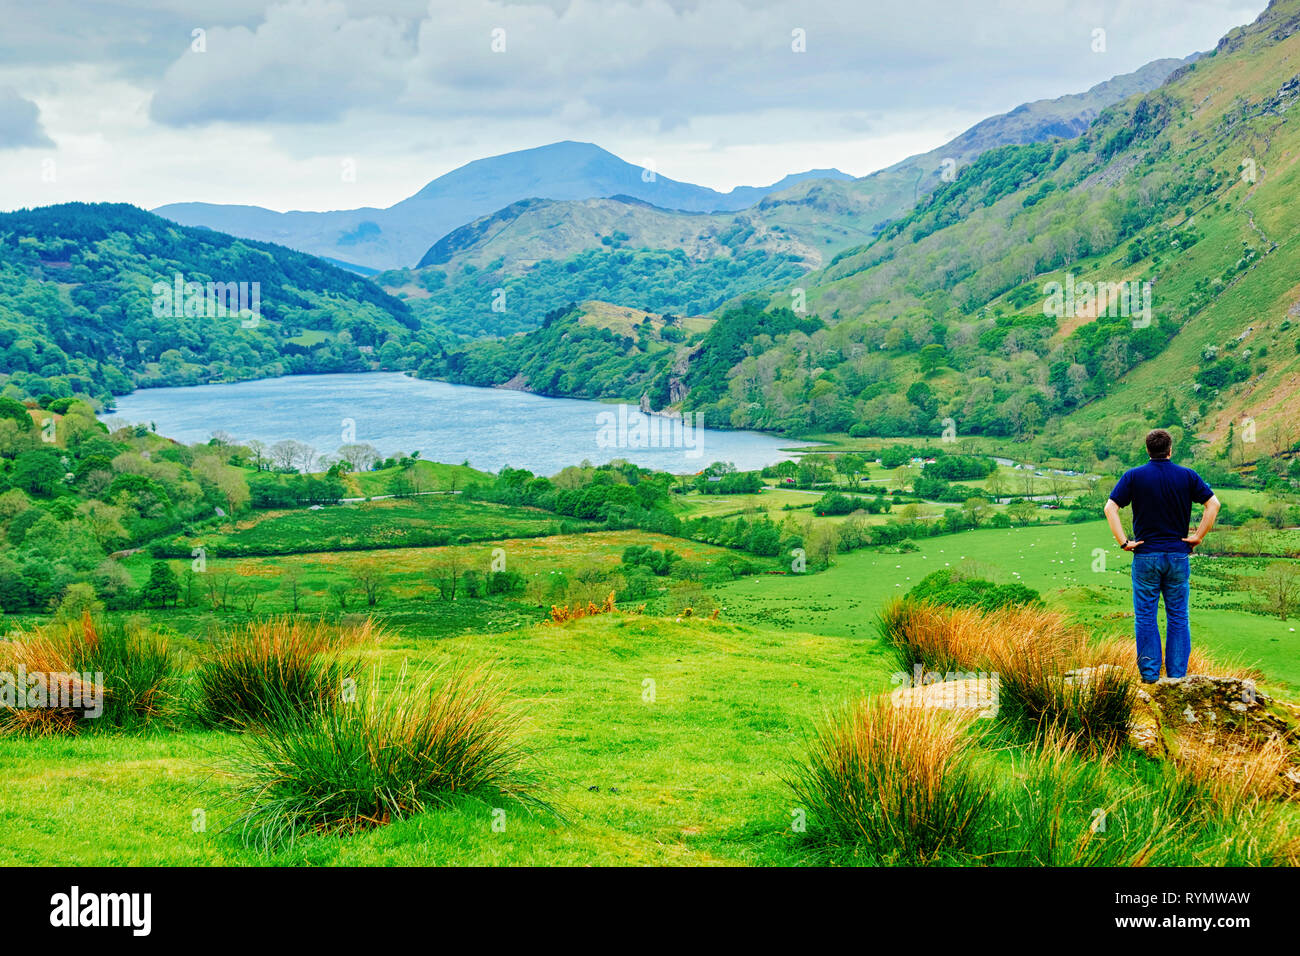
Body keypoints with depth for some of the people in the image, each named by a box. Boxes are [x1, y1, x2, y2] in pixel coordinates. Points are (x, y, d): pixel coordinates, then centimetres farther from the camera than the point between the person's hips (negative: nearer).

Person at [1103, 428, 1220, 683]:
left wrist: (1124, 542, -6)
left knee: (1145, 617, 5)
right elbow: (1213, 504, -3)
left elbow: (1110, 508, -9)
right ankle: (1177, 674, 8)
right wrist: (1198, 537, 1)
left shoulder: (1133, 476, -2)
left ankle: (1149, 673, 4)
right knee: (1178, 617, 8)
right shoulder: (1187, 476, 1)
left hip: (1145, 556, -1)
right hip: (1178, 555, 1)